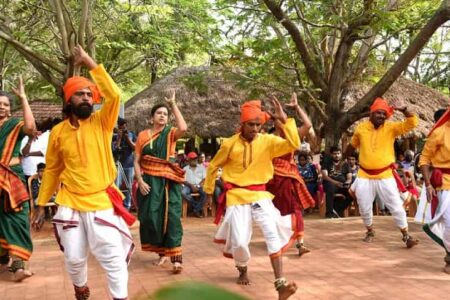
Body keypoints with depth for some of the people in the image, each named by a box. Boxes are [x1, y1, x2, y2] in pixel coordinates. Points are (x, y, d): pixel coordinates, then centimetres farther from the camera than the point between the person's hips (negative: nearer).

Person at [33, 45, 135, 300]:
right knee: (74, 259, 12)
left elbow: (115, 96, -21)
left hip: (102, 202, -2)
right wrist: (41, 205, 11)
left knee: (113, 257, -3)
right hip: (70, 204, 2)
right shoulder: (58, 131, 2)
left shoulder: (102, 122, -3)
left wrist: (91, 63, -19)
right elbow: (52, 170, 11)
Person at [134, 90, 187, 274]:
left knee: (171, 216, -9)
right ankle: (162, 251, 20)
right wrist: (140, 181, -10)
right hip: (149, 181, 2)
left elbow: (183, 128, -21)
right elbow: (136, 161, 5)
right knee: (151, 217, 3)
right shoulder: (143, 135, 6)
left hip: (168, 181, -2)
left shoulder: (171, 133, 2)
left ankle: (176, 257, -14)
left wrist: (173, 104, -14)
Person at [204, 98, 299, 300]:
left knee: (273, 233, -18)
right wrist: (209, 190, 18)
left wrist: (284, 120, -24)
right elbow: (213, 166, 11)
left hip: (260, 194, 1)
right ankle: (242, 271, 31)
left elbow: (293, 145, -19)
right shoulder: (230, 144, -3)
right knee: (239, 241, -4)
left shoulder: (268, 141, -3)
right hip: (236, 196, 0)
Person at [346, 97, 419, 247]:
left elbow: (412, 123, -17)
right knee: (364, 208, 12)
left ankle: (406, 236, 13)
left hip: (385, 175, -2)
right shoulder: (361, 128, -2)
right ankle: (370, 231, 35)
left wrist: (404, 110, -31)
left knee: (396, 206, 2)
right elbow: (352, 145, 16)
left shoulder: (391, 128, -6)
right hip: (365, 176, 2)